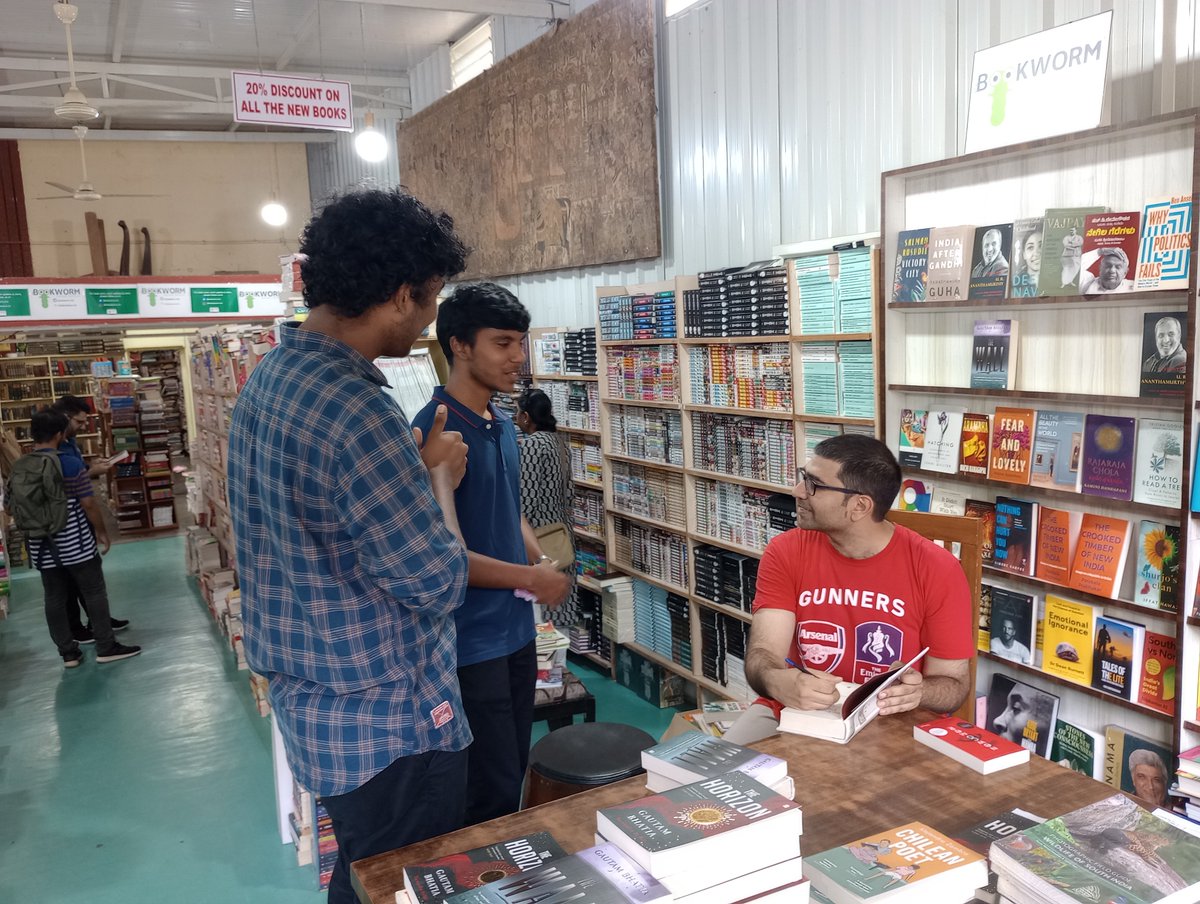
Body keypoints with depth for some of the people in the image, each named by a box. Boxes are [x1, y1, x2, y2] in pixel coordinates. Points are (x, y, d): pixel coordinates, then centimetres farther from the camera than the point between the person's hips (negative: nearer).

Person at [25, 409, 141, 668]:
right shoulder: (72, 464, -15)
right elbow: (88, 503, -13)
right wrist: (102, 531, -1)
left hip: (42, 547, 6)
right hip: (76, 544, -5)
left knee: (55, 599, 10)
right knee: (95, 593, 5)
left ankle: (68, 653, 18)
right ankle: (106, 647, 10)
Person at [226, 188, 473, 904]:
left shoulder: (269, 375, 2)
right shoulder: (357, 412, -29)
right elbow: (440, 582, -23)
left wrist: (415, 466, 7)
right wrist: (439, 472, -8)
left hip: (311, 701, 9)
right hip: (388, 723, -9)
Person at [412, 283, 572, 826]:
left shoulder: (503, 425, 8)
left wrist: (541, 562, 1)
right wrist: (530, 578, -17)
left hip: (515, 630, 8)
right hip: (469, 643, -8)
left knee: (514, 775, 20)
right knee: (491, 792, 1)